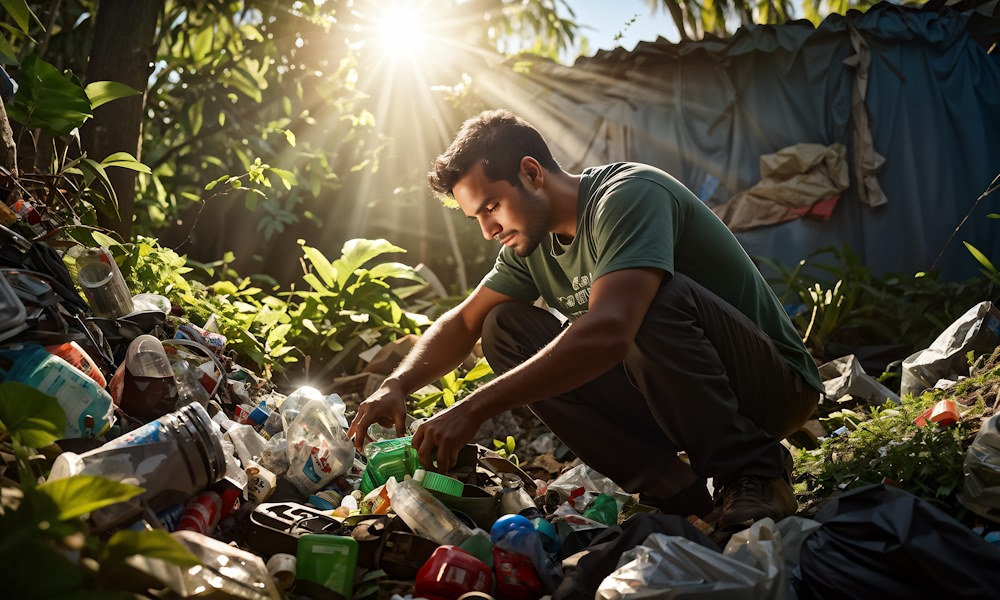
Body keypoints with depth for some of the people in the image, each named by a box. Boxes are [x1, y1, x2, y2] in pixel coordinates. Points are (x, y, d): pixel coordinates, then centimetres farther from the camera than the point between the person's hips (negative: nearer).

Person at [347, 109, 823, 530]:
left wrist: (473, 410, -38)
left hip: (775, 384, -7)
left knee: (660, 298, -37)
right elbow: (464, 322, 8)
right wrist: (397, 385, -11)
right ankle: (669, 484, -10)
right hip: (669, 400, 8)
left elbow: (607, 332, -39)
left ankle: (752, 475, -17)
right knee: (506, 329, -6)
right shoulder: (534, 239, 3)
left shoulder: (631, 196, -24)